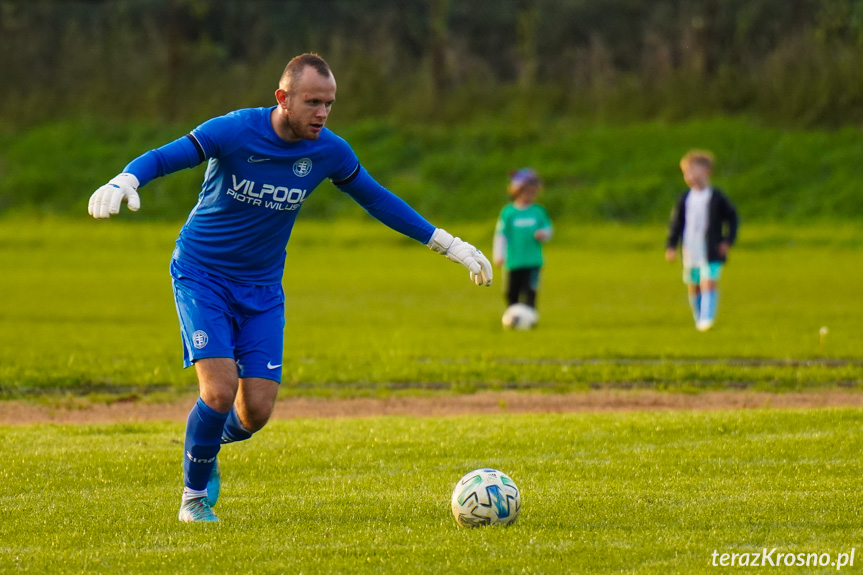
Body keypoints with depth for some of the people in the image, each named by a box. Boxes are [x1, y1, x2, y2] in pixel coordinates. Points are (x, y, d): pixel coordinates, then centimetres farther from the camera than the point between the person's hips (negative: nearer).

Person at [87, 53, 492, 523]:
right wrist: (123, 182, -49)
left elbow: (377, 200, 8)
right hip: (201, 275, -4)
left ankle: (208, 447, 30)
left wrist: (449, 245, 9)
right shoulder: (234, 132, -20)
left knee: (256, 411, -7)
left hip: (262, 289, 4)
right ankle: (195, 497, 4)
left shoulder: (330, 152, -7)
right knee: (220, 389, -20)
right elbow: (162, 158, -26)